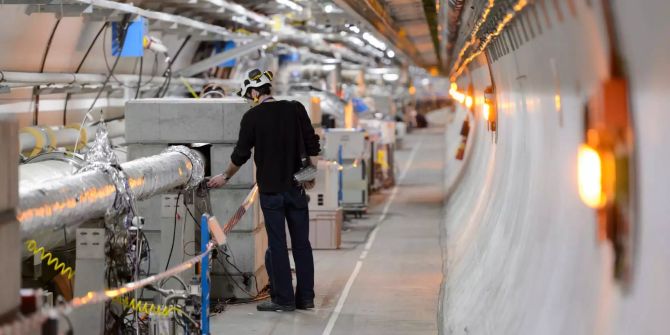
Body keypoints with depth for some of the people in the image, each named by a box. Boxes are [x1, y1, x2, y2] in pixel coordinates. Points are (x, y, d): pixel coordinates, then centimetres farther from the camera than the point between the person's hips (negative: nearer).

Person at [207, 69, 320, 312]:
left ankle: (283, 299, 3)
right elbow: (312, 146, 1)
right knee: (302, 243, 8)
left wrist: (225, 177, 15)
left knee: (277, 244, 2)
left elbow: (240, 154, 0)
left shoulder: (252, 117, -5)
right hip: (297, 188, 3)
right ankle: (306, 298, 12)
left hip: (270, 189, -3)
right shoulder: (296, 109, 2)